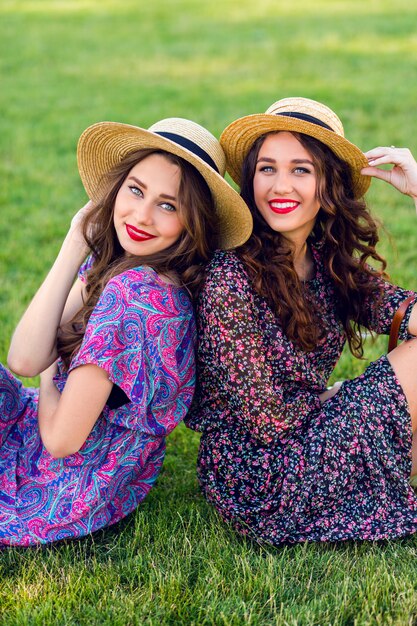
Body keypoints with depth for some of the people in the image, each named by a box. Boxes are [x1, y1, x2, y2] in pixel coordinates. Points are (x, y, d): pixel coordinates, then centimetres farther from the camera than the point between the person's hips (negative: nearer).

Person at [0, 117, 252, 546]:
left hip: (63, 495, -7)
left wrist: (48, 379, -4)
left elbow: (61, 438, -25)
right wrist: (74, 247, -13)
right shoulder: (106, 264, -4)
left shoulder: (135, 289, -29)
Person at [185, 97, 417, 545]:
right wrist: (337, 397, -2)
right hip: (260, 484, -8)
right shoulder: (231, 281, -20)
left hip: (304, 441, 8)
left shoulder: (330, 263, 2)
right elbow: (266, 422, -18)